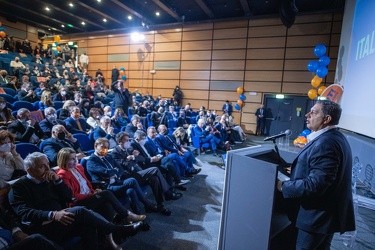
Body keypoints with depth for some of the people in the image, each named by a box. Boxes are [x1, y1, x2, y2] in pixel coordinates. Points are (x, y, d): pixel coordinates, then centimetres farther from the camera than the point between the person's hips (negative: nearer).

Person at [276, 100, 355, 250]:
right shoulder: (334, 137, 7)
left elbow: (315, 185, -31)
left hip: (318, 214, -10)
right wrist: (297, 170, 13)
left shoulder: (325, 143, -27)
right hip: (328, 211, 10)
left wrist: (283, 186, -22)